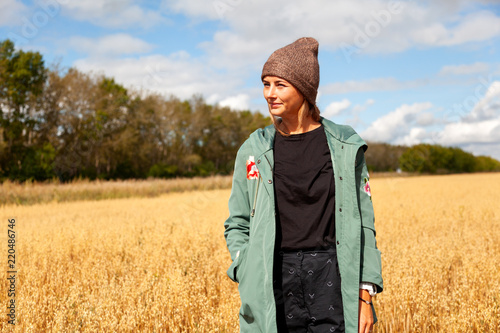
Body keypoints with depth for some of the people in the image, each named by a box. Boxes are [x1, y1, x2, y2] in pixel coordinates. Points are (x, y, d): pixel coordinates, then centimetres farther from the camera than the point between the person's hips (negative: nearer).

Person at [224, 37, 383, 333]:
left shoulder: (345, 146, 2)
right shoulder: (254, 151, 5)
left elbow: (363, 223, 3)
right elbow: (237, 225, 12)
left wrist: (365, 295, -2)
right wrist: (251, 282, -2)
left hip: (332, 276, -1)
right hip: (277, 280, 1)